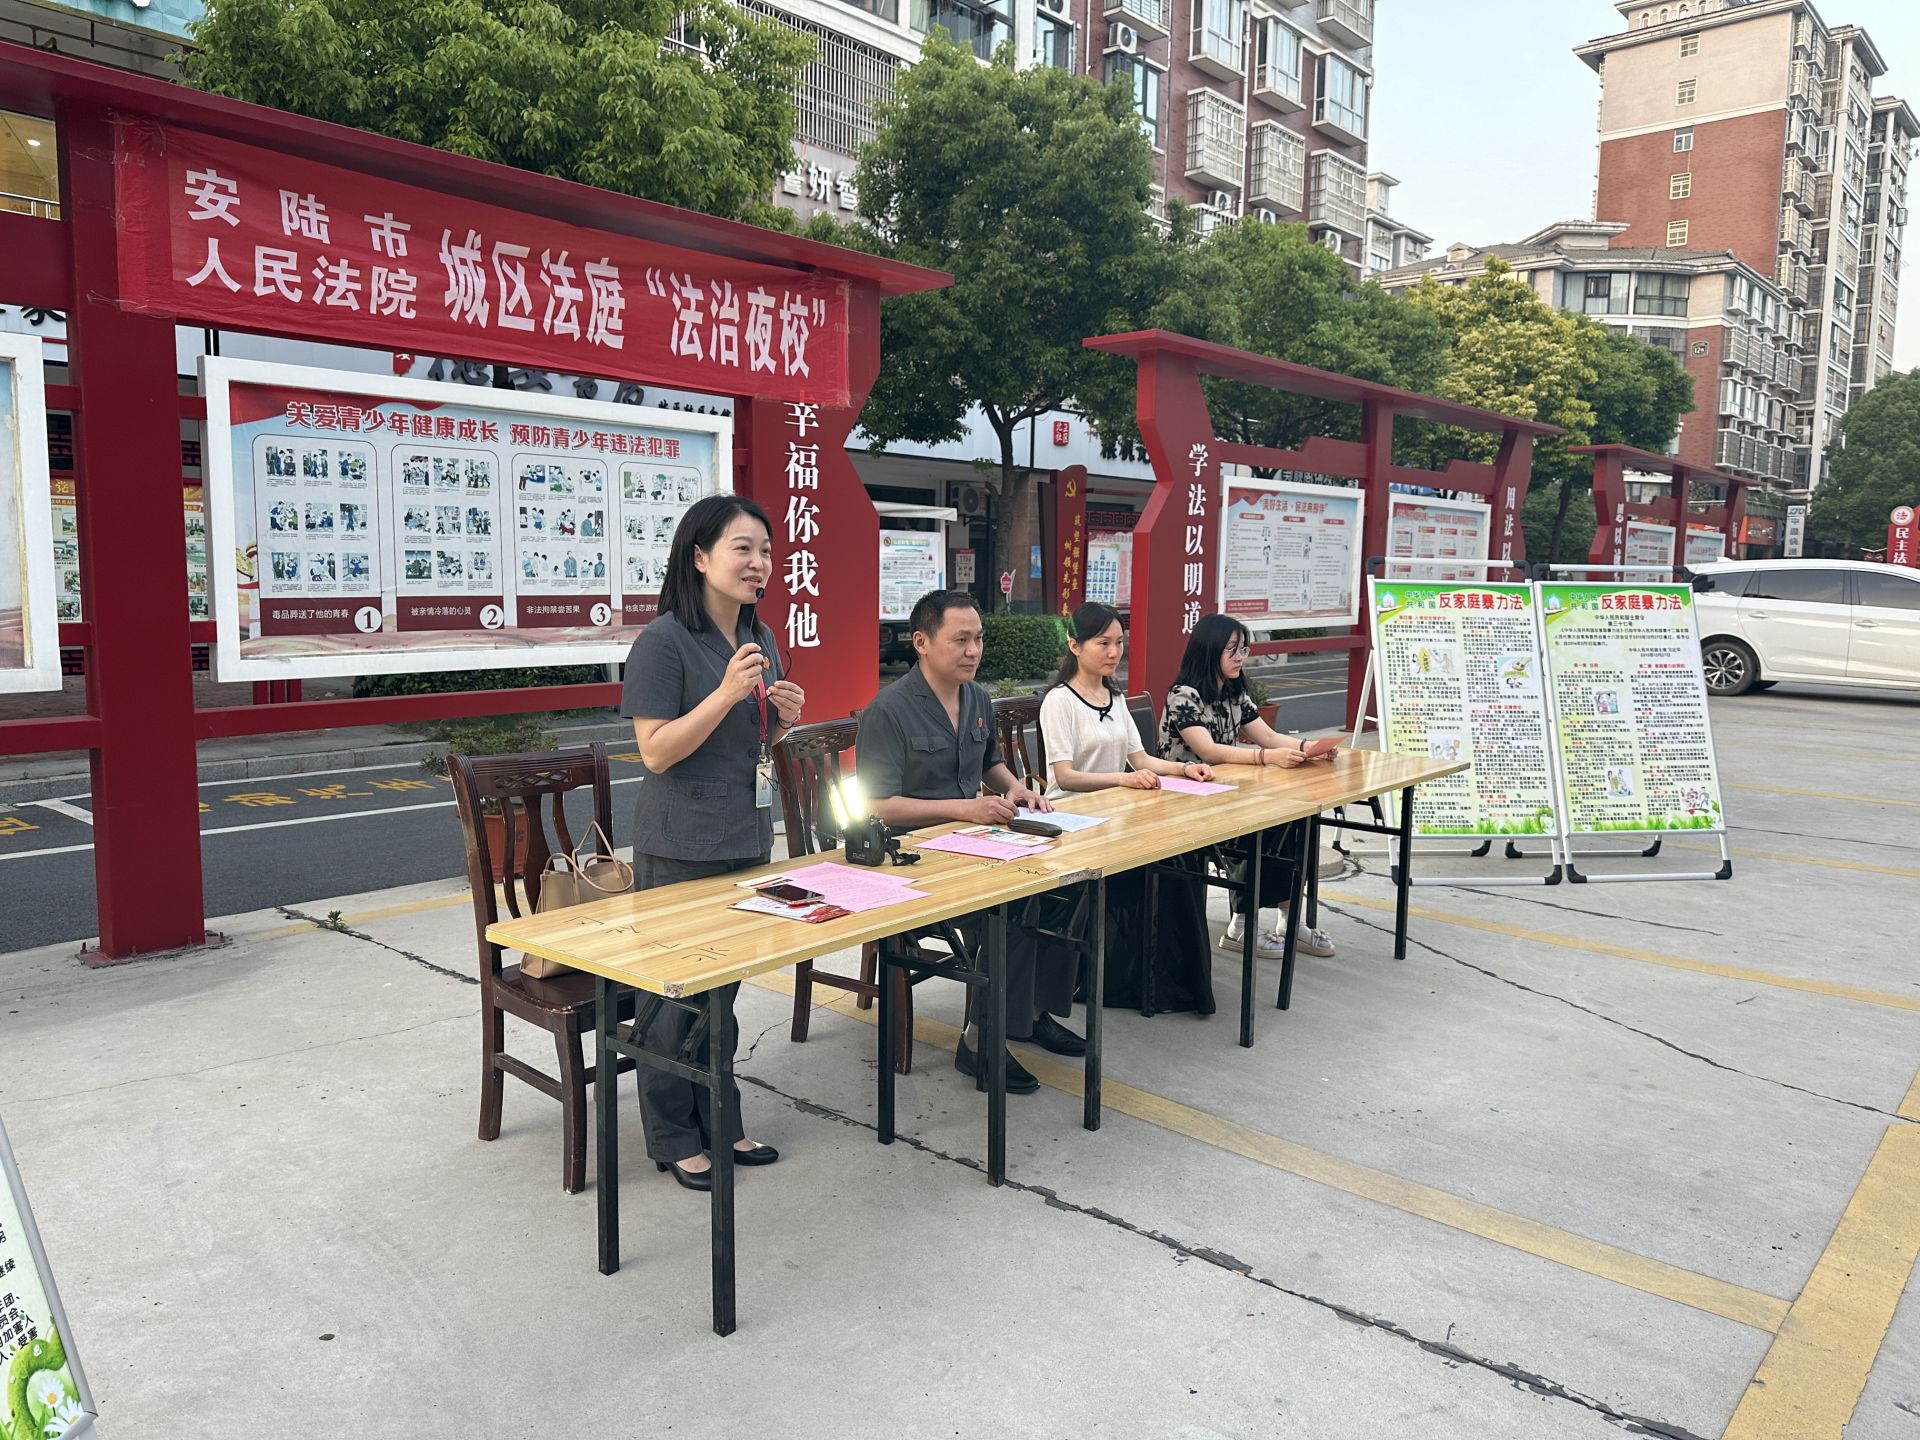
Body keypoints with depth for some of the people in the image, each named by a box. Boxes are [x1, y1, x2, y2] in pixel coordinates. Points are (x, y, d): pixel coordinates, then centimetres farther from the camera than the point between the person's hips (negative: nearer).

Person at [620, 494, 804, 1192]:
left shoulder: (761, 639, 7)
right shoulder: (664, 642, -16)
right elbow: (656, 751, -19)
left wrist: (784, 716, -5)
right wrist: (727, 692, -27)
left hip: (747, 841, 7)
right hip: (680, 851, -7)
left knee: (722, 988, 18)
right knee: (677, 995, 7)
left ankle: (719, 1123, 32)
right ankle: (675, 1139, 23)